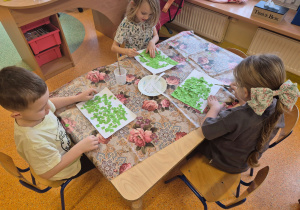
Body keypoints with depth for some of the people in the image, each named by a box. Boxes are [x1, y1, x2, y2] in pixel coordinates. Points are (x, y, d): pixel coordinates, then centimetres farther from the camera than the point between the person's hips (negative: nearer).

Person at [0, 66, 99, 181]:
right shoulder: (33, 142, -45)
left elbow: (52, 103, -1)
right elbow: (48, 173, -30)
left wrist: (78, 97, -10)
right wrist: (80, 148, -33)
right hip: (66, 168, -6)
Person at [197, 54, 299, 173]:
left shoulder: (237, 118, -44)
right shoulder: (276, 109, -20)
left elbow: (206, 131, -30)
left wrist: (215, 108, -15)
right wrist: (241, 98, 5)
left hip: (222, 161, -7)